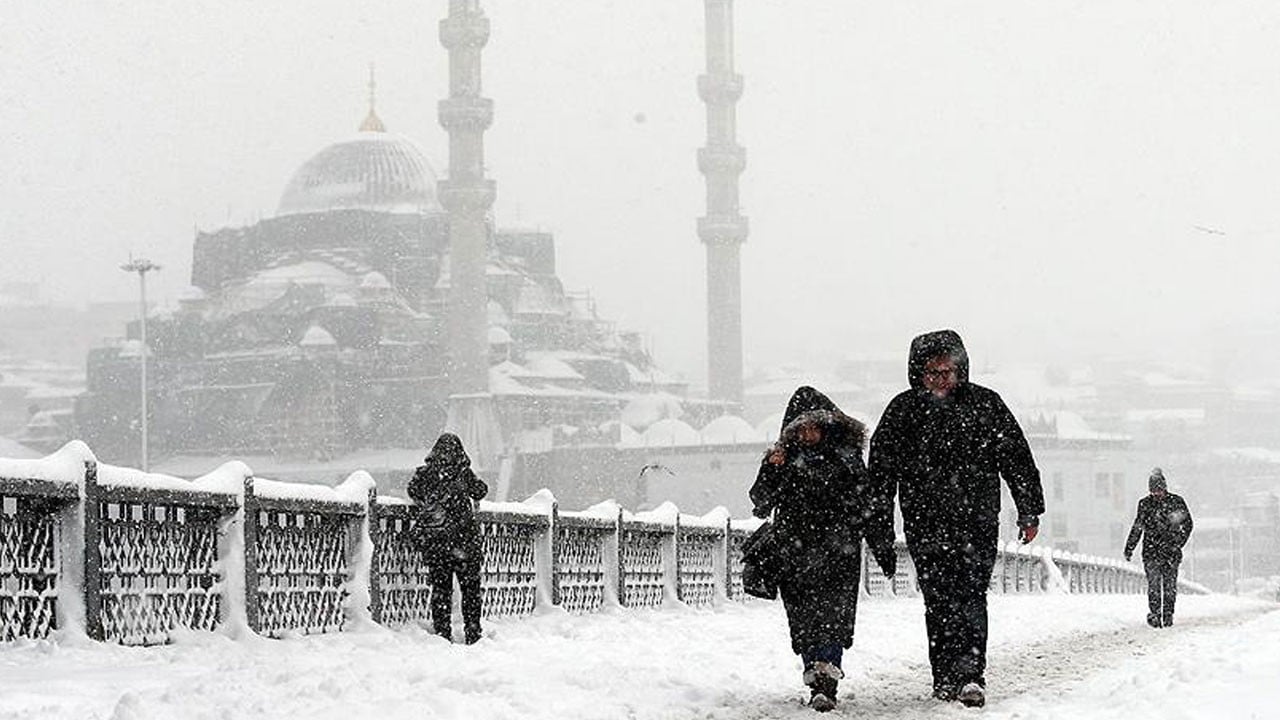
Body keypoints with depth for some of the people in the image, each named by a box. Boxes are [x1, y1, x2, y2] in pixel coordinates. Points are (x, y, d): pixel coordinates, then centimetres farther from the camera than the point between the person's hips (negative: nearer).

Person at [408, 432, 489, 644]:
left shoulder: (424, 473, 0)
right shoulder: (463, 473, -6)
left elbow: (413, 491, 12)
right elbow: (481, 490, 5)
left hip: (432, 540, 2)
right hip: (463, 538, -2)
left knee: (440, 586, 10)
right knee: (470, 587, 7)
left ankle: (442, 632, 8)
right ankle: (472, 633, 6)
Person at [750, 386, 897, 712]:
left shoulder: (846, 456, 6)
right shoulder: (783, 458, 6)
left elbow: (869, 504, 11)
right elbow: (761, 503, -2)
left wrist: (883, 547, 11)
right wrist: (772, 472, -20)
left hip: (839, 553, -2)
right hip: (794, 555, 2)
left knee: (833, 617, -14)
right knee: (804, 621, 2)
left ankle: (825, 685, -22)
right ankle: (819, 681, 14)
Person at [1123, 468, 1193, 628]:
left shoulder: (1176, 501, 2)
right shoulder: (1144, 504, 6)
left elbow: (1187, 524, 6)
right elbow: (1137, 528, 15)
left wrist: (1178, 543, -6)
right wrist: (1129, 548, 12)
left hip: (1171, 551, 0)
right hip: (1151, 551, 0)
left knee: (1170, 586, 3)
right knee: (1154, 585, -10)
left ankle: (1168, 615, 12)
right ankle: (1154, 614, -10)